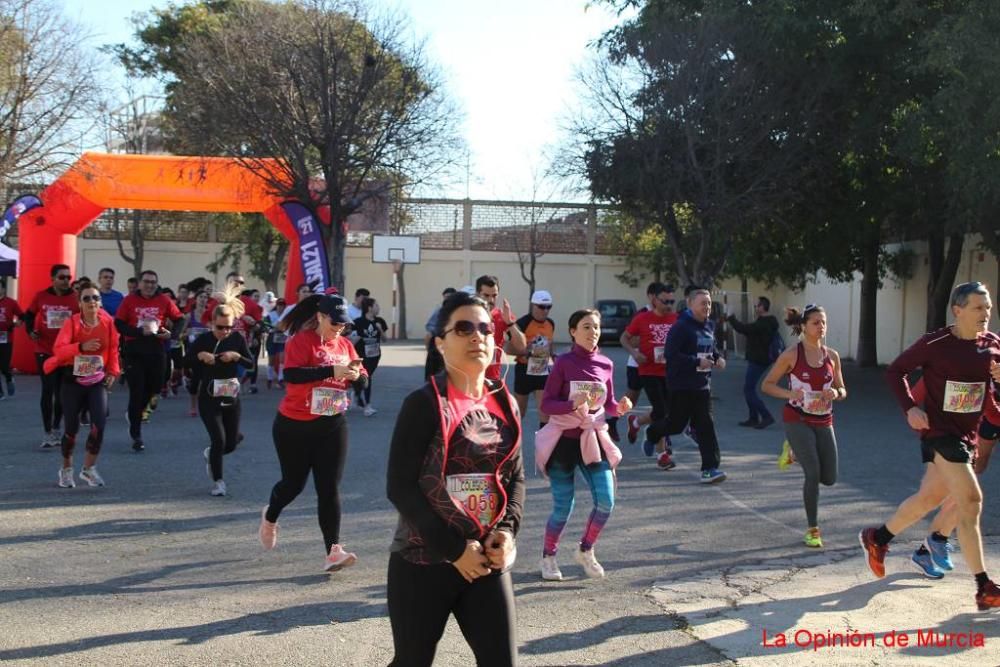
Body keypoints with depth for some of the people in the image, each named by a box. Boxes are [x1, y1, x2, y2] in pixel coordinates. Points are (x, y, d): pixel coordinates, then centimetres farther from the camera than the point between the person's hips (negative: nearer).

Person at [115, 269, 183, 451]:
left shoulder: (164, 300, 2)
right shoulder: (129, 300, -2)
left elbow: (179, 319, 10)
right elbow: (119, 324, -5)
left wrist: (171, 333, -9)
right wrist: (139, 331, -18)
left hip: (156, 350, 3)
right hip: (134, 350, -3)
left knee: (152, 388, 12)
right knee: (136, 391, -3)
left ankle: (134, 414, 42)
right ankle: (136, 435, 4)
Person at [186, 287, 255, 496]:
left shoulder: (237, 339, -2)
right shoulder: (203, 339, -8)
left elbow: (251, 363, 0)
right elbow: (185, 361, -4)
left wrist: (237, 356, -18)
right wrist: (199, 355, -22)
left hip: (231, 397, 3)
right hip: (208, 398, -3)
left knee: (231, 443, 10)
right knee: (219, 440, -11)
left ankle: (210, 454, 44)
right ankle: (218, 481, 7)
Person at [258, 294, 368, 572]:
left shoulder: (345, 345, 5)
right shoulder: (301, 341, -13)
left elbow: (362, 380, 6)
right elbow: (291, 374, -28)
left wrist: (356, 374, -18)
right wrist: (332, 370, -34)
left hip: (332, 426, 4)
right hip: (295, 426, -4)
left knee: (330, 488, -2)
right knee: (293, 483, 12)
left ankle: (333, 551, -4)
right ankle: (270, 517, 44)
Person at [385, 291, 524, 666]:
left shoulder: (505, 405, 6)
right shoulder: (423, 404, -11)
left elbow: (515, 476, 13)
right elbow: (399, 486, -14)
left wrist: (506, 530, -6)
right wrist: (453, 548, -17)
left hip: (487, 562, 4)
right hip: (422, 563, -4)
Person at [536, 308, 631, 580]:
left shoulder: (605, 365, 3)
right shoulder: (564, 363, -9)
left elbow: (608, 405, 12)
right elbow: (546, 404, -11)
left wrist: (620, 407, -9)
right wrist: (573, 404, -27)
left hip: (593, 439, 4)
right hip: (563, 440, -4)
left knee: (606, 502, -4)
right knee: (563, 507, -1)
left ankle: (585, 551, 21)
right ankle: (548, 557, 24)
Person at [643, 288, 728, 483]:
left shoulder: (708, 326, 11)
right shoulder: (681, 327, -14)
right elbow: (670, 354, -21)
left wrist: (718, 358, 6)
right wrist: (697, 362, -23)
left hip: (703, 384, 6)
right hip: (681, 385, -6)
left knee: (705, 426, 0)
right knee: (676, 423, 3)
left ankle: (710, 468, -1)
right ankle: (652, 434, 35)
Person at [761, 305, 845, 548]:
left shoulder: (832, 356, 5)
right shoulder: (791, 355, -7)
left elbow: (842, 390, 12)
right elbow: (767, 385, -3)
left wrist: (836, 393, -12)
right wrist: (789, 394, -20)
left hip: (823, 421, 5)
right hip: (797, 420, -5)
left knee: (829, 479, 2)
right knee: (813, 473, -16)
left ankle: (798, 453, 33)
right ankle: (812, 529, -1)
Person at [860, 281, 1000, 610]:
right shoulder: (935, 344, -13)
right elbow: (896, 371, -4)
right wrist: (910, 408, -15)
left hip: (967, 434, 7)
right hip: (939, 431, -7)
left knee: (928, 498, 16)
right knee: (971, 500, -14)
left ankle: (877, 538, 38)